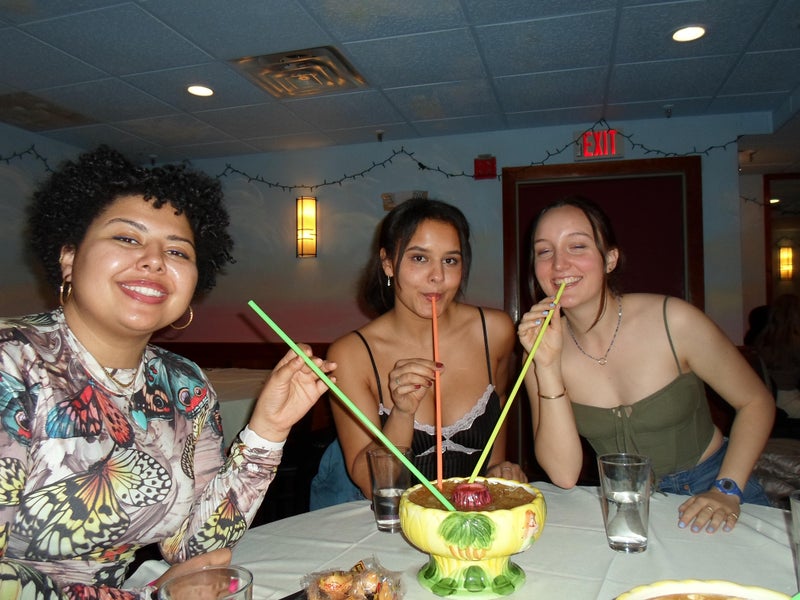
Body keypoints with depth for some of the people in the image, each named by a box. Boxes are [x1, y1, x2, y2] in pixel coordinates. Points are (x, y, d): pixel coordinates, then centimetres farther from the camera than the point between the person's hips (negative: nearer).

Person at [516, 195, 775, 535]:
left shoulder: (673, 321, -15)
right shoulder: (542, 346, -10)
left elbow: (756, 402, -2)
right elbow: (564, 475, -15)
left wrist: (726, 490, -12)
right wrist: (548, 367, -23)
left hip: (709, 492, 0)